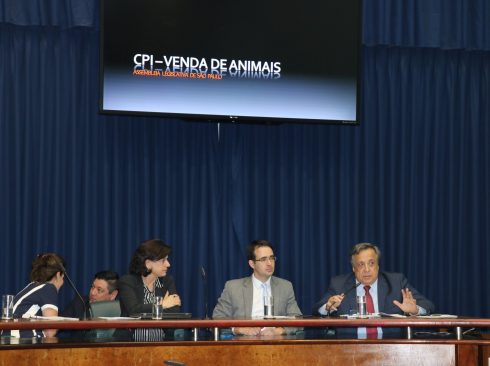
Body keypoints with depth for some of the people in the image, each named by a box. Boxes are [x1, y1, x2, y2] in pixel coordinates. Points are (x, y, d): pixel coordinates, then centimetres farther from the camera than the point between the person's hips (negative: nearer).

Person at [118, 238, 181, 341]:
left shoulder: (168, 281, 11)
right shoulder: (127, 282, 0)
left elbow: (175, 313, -2)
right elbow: (134, 311, -16)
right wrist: (163, 305, -5)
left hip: (162, 341, 4)